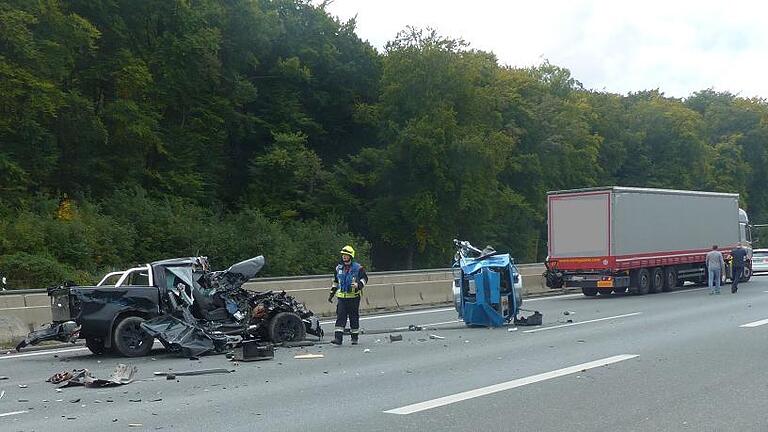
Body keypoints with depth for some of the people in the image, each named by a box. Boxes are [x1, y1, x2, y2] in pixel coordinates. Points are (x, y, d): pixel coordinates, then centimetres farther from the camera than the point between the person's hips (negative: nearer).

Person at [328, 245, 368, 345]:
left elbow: (364, 278, -2)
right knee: (340, 316, -8)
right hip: (341, 297, 3)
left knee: (354, 317, 5)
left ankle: (355, 338, 17)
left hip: (354, 297, -3)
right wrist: (332, 294, 20)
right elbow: (335, 282, 23)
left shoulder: (358, 268, -2)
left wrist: (358, 285, -22)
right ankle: (338, 338, -13)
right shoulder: (339, 268, 12)